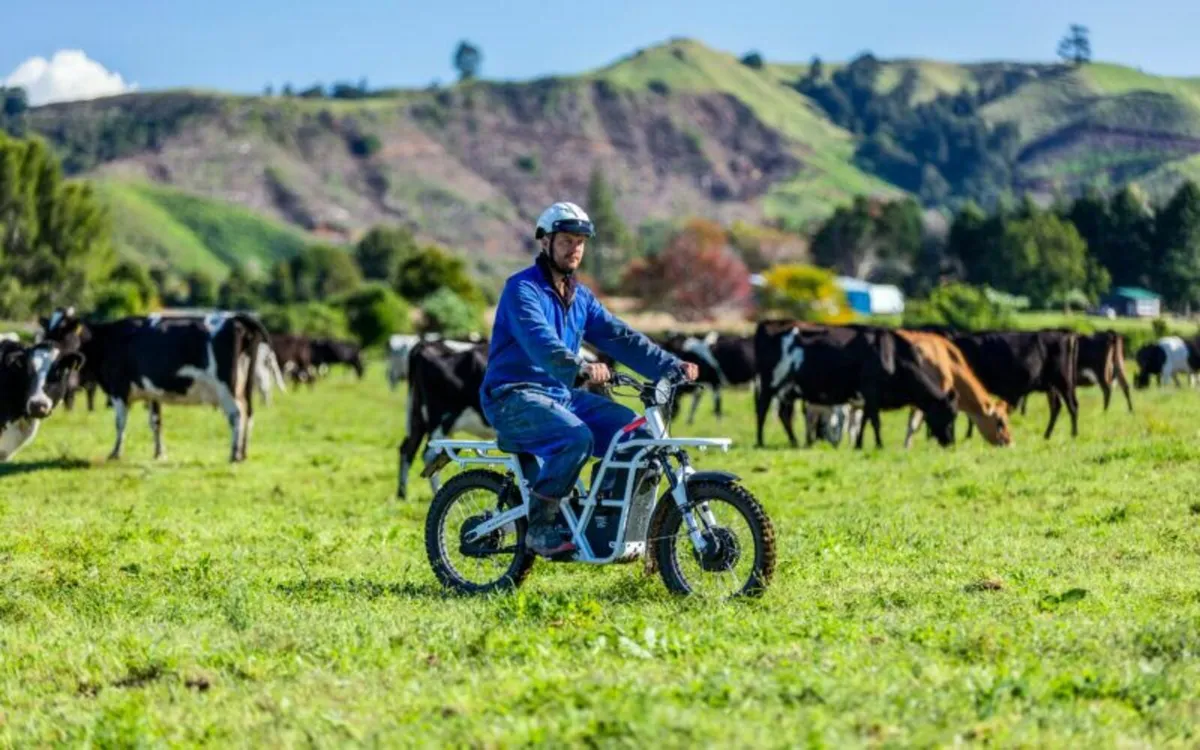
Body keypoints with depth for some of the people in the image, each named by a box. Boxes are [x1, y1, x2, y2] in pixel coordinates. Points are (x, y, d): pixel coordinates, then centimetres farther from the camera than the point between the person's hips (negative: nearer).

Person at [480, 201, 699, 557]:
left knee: (638, 432, -8)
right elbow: (540, 342, -28)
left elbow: (621, 337, 7)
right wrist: (581, 368, -46)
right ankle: (539, 528, -20)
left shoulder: (581, 298, 16)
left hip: (561, 394, 8)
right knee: (576, 437, -34)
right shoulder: (522, 289, -10)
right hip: (514, 397, -8)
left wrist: (672, 366, -6)